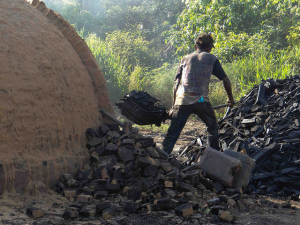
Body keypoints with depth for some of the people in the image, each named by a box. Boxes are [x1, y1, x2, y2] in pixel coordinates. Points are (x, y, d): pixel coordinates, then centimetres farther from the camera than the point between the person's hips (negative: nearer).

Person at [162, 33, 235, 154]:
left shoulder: (186, 58, 19)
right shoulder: (211, 59, 12)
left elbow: (177, 83, 14)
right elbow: (226, 80, 11)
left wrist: (174, 104, 17)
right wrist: (231, 99, 24)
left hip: (182, 101, 2)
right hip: (201, 101, -1)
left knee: (172, 134, 0)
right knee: (212, 127, 21)